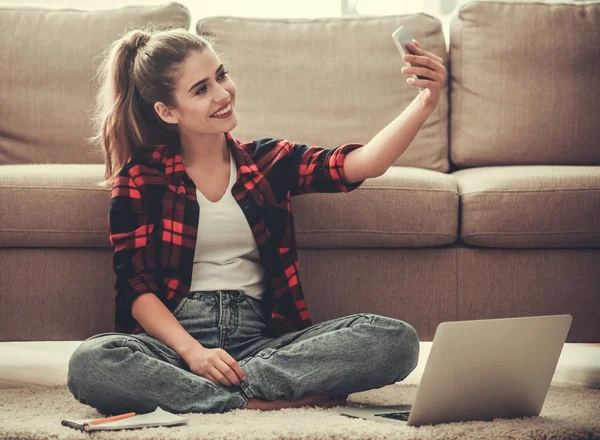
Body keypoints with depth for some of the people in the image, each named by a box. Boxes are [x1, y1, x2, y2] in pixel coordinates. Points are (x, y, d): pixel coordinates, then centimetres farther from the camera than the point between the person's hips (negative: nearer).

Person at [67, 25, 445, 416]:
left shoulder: (266, 161, 11)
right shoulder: (140, 178, 4)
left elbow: (362, 164, -3)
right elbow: (136, 288, -3)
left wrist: (424, 106, -20)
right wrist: (192, 351, -20)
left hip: (261, 340, 3)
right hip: (174, 337, -2)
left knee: (396, 340, -22)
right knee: (90, 363, -36)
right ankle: (258, 401, -26)